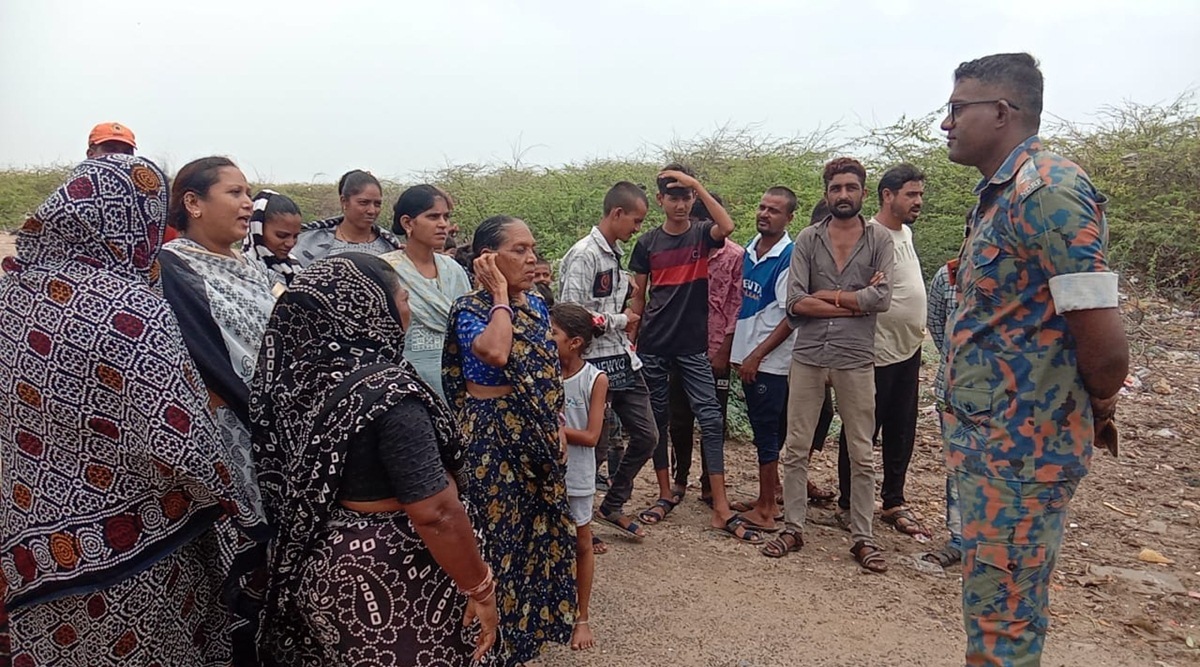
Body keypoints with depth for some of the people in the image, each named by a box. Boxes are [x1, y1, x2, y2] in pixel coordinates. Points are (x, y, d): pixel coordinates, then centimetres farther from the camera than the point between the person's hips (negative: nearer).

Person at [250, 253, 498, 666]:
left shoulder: (298, 375, -2)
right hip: (386, 581, -8)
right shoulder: (388, 392, -25)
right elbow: (435, 513, -26)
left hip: (319, 567, 8)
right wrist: (480, 588, -15)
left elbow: (284, 478, 12)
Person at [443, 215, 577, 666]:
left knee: (537, 530, 17)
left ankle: (529, 626, 37)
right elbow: (495, 352, -35)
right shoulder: (469, 308, -14)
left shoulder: (537, 304, 7)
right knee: (500, 534, 4)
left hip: (537, 436, 7)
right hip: (493, 438, -7)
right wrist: (501, 295, -22)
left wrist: (558, 423, 9)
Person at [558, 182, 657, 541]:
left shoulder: (615, 253, 11)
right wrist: (621, 320, -11)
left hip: (622, 360, 9)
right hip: (595, 363, -9)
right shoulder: (584, 255, -17)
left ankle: (612, 506, 30)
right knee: (597, 446, 2)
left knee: (646, 436, 13)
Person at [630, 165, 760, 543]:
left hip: (693, 346, -1)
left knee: (710, 419, -7)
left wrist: (696, 184, -19)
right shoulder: (648, 243, 5)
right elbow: (638, 296, 9)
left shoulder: (702, 235, 3)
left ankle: (721, 510, -5)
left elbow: (727, 226, -21)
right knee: (657, 420, 9)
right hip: (653, 346, 2)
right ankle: (666, 494, 24)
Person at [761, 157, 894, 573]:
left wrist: (825, 295, -8)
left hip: (857, 358, -1)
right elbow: (795, 304, -8)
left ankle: (862, 537, 20)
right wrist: (856, 302, -10)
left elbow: (882, 298, -11)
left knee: (861, 455, 8)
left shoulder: (879, 239, 2)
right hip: (807, 356, 1)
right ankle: (793, 528, 21)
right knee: (795, 449, 8)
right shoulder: (807, 239, 4)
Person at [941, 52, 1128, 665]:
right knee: (991, 606, 20)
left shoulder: (1047, 188, -18)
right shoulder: (1000, 193, 13)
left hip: (1017, 446, -10)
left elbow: (1105, 345, -22)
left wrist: (1095, 406, -3)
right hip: (986, 436, 10)